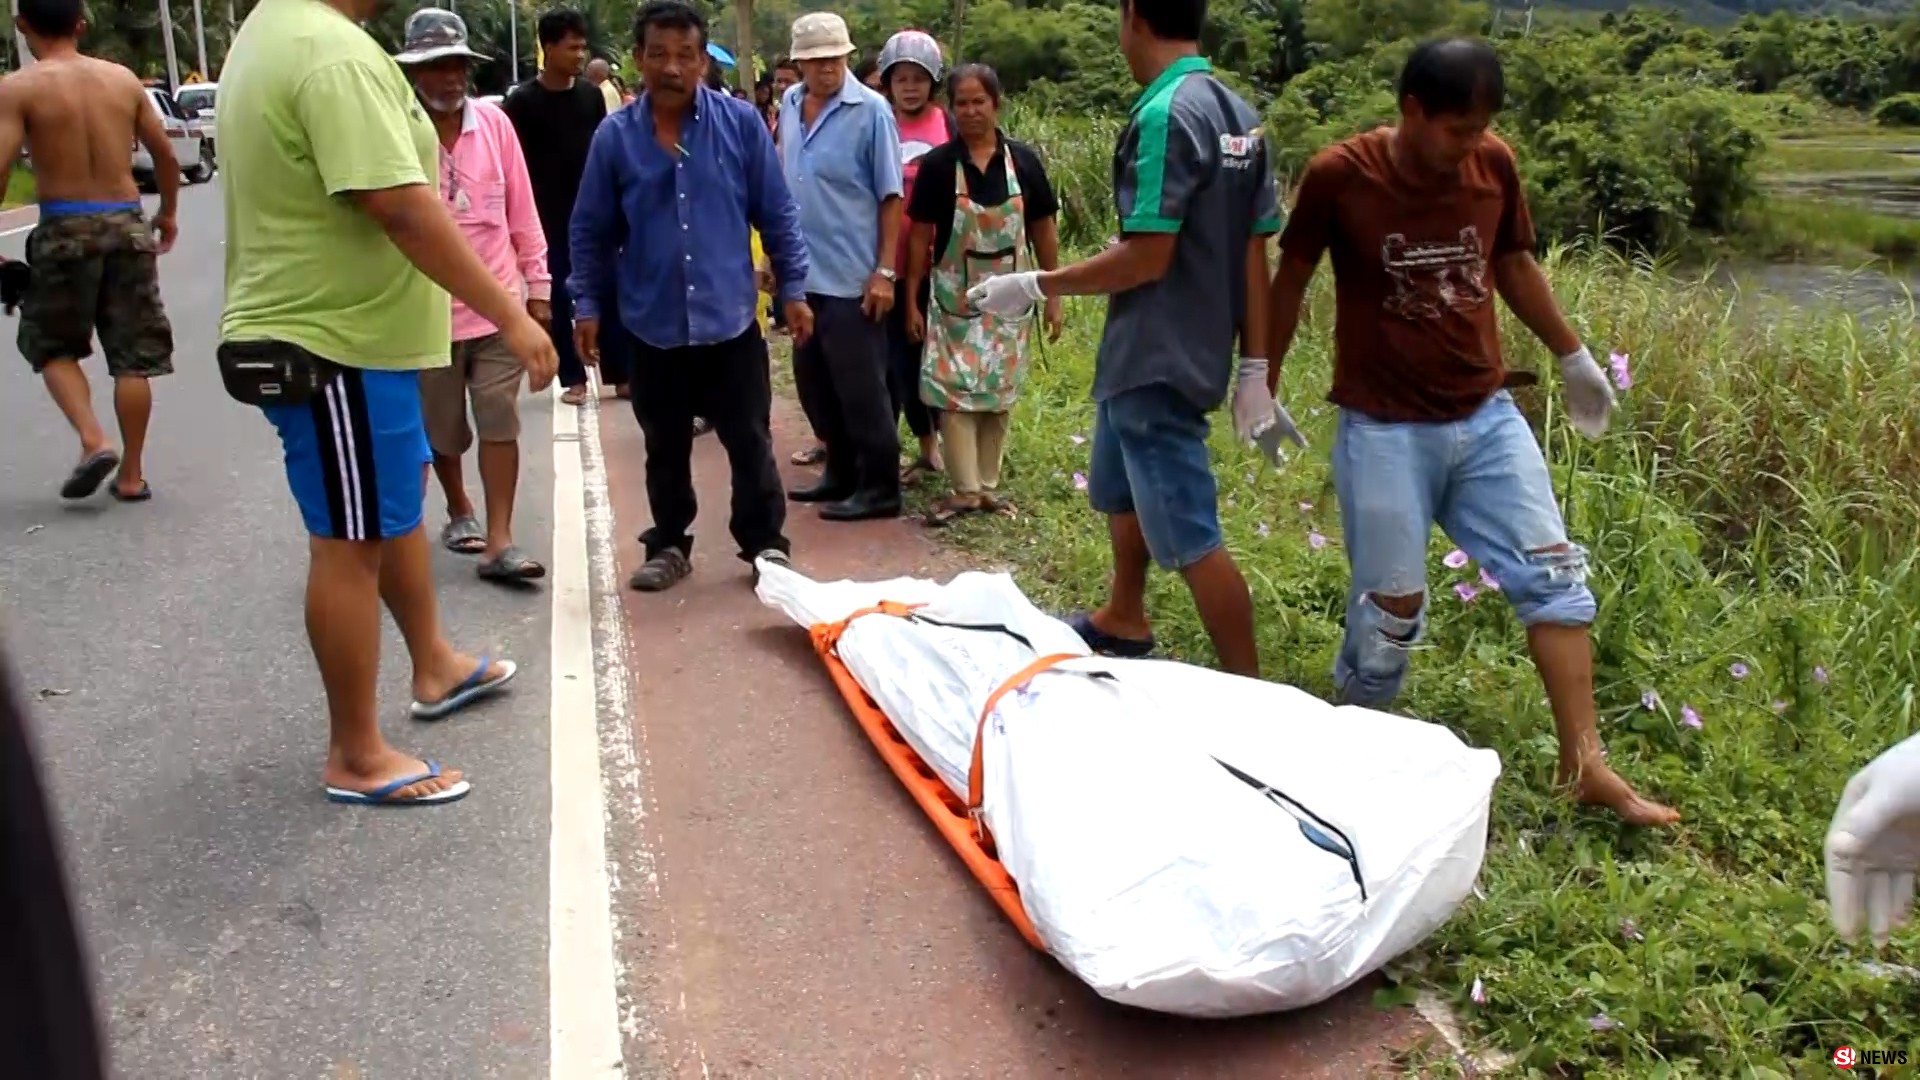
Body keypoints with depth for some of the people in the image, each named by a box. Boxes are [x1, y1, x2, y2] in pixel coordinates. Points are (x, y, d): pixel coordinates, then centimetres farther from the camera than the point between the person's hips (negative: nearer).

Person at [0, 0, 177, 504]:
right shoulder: (123, 79, 6)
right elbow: (165, 155, 11)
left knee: (53, 347, 16)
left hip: (64, 228, -3)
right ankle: (132, 474, 11)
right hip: (127, 224, 3)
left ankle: (94, 441, -3)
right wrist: (168, 213, 26)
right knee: (132, 356, 7)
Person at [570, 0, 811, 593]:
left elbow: (776, 213, 2)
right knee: (665, 447, 14)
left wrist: (792, 287, 2)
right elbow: (590, 230, 6)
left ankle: (766, 543, 19)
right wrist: (588, 304, 4)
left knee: (750, 440, 5)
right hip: (654, 324, 1)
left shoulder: (741, 123, -4)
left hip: (731, 317, -1)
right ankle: (668, 546, 28)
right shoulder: (614, 136, -2)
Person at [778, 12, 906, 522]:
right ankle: (841, 473, 27)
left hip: (851, 276, -7)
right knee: (814, 382, 14)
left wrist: (885, 271, -16)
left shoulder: (870, 110, -12)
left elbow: (891, 198, -12)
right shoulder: (789, 104, 6)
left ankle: (879, 487, 9)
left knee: (860, 387, -1)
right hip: (803, 272, 7)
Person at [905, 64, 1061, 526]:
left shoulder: (1022, 160, -3)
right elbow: (921, 235, -1)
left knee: (999, 393, 9)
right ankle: (964, 489, 3)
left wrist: (1053, 296, 2)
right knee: (954, 391, -4)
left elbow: (1043, 231, 3)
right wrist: (911, 300, -3)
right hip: (954, 297, -1)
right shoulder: (937, 163, -6)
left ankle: (988, 484, 20)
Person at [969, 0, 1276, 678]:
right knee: (1120, 493, 27)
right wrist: (1254, 366, 9)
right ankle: (1124, 622, 45)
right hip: (1170, 354, 10)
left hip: (1155, 361, -10)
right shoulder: (1240, 116, 7)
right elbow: (1253, 254, 6)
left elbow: (1147, 258, -23)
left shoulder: (1164, 114, -20)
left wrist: (1034, 287, -12)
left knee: (1188, 539, -2)